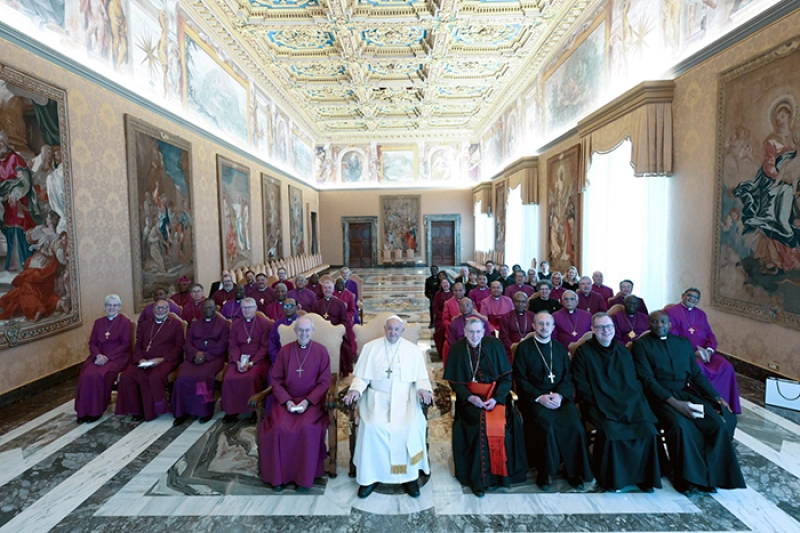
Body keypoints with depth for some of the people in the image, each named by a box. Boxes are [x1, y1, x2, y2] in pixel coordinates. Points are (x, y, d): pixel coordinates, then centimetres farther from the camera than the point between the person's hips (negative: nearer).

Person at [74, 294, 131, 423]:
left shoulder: (125, 322, -2)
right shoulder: (98, 322, 14)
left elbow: (125, 345, -8)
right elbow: (92, 343, 10)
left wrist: (107, 357, -17)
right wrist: (98, 355, -11)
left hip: (117, 357, -4)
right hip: (99, 356, 5)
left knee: (99, 376, -29)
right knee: (86, 375, -24)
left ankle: (96, 410, -13)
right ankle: (84, 410, -13)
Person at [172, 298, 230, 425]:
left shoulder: (224, 323, 9)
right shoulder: (194, 324, 22)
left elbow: (222, 345, -2)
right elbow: (188, 343, 11)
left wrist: (206, 355, -15)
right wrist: (196, 353, -10)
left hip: (214, 357, -4)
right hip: (194, 356, 4)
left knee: (203, 376, -32)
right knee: (183, 377, -25)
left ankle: (206, 410, -18)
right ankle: (183, 411, -13)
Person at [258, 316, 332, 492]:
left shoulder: (321, 351, -3)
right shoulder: (284, 351, 3)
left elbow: (325, 381, -3)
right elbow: (275, 380, 4)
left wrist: (308, 401, -15)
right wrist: (287, 400, -11)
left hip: (312, 400, -2)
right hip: (287, 399, 2)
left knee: (308, 428, -27)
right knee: (279, 428, -23)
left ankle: (305, 477, -8)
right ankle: (278, 475, -2)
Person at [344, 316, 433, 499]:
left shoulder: (413, 350, 7)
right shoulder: (370, 347, 5)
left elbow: (421, 377, 7)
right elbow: (362, 376, 4)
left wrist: (423, 389, -14)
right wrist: (356, 390, -15)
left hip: (405, 398, 0)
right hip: (377, 397, 0)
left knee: (412, 426, -25)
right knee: (372, 427, -26)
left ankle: (410, 475, -6)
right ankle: (369, 476, -6)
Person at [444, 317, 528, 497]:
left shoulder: (494, 345, -5)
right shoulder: (457, 349, -5)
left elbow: (506, 376, -3)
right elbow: (454, 381, -2)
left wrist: (496, 398, -15)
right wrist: (469, 397, -16)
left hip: (495, 394, 1)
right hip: (469, 396, -1)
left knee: (499, 424, -24)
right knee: (480, 423, -26)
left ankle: (497, 473, -4)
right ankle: (478, 476, -11)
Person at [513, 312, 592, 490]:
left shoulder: (560, 348, 16)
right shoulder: (523, 347, 3)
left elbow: (568, 376, 8)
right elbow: (520, 379, -2)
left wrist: (559, 395, -11)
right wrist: (539, 397, -15)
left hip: (560, 397, 3)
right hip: (534, 398, -3)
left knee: (575, 426, -22)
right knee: (547, 427, -29)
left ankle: (573, 471, -1)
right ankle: (544, 472, -6)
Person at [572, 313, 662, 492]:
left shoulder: (623, 351, 17)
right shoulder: (583, 352, 2)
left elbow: (634, 381, 16)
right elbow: (581, 385, -3)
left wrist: (633, 401, -2)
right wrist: (601, 404, -14)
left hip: (628, 402, 4)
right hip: (600, 405, -4)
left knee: (648, 429, -21)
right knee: (611, 431, -30)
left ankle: (643, 476, 0)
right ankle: (610, 477, -7)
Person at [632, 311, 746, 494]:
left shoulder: (684, 343, 15)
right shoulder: (641, 345, -3)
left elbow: (697, 374, 15)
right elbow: (647, 380, -11)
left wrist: (716, 397, 1)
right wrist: (674, 402, -21)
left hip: (686, 393, 5)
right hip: (659, 397, -5)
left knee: (719, 424, -18)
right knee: (681, 426, -31)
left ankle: (714, 473, -2)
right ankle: (690, 477, -12)